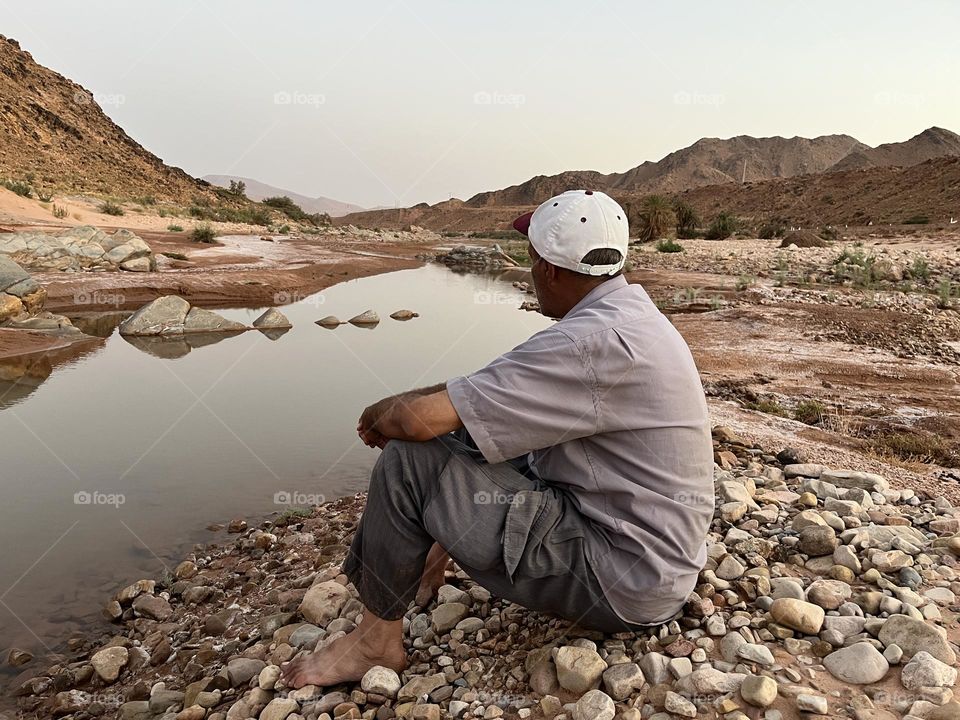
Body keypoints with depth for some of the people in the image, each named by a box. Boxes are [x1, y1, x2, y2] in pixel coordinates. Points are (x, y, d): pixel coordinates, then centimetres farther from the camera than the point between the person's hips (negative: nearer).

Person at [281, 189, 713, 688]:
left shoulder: (594, 343, -27)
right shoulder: (627, 310, 5)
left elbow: (421, 419, -28)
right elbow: (495, 384, 13)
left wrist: (379, 415, -5)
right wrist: (404, 403, 5)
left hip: (626, 581, -10)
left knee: (407, 461, -15)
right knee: (472, 427, 15)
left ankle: (376, 642, 4)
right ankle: (438, 555, 27)